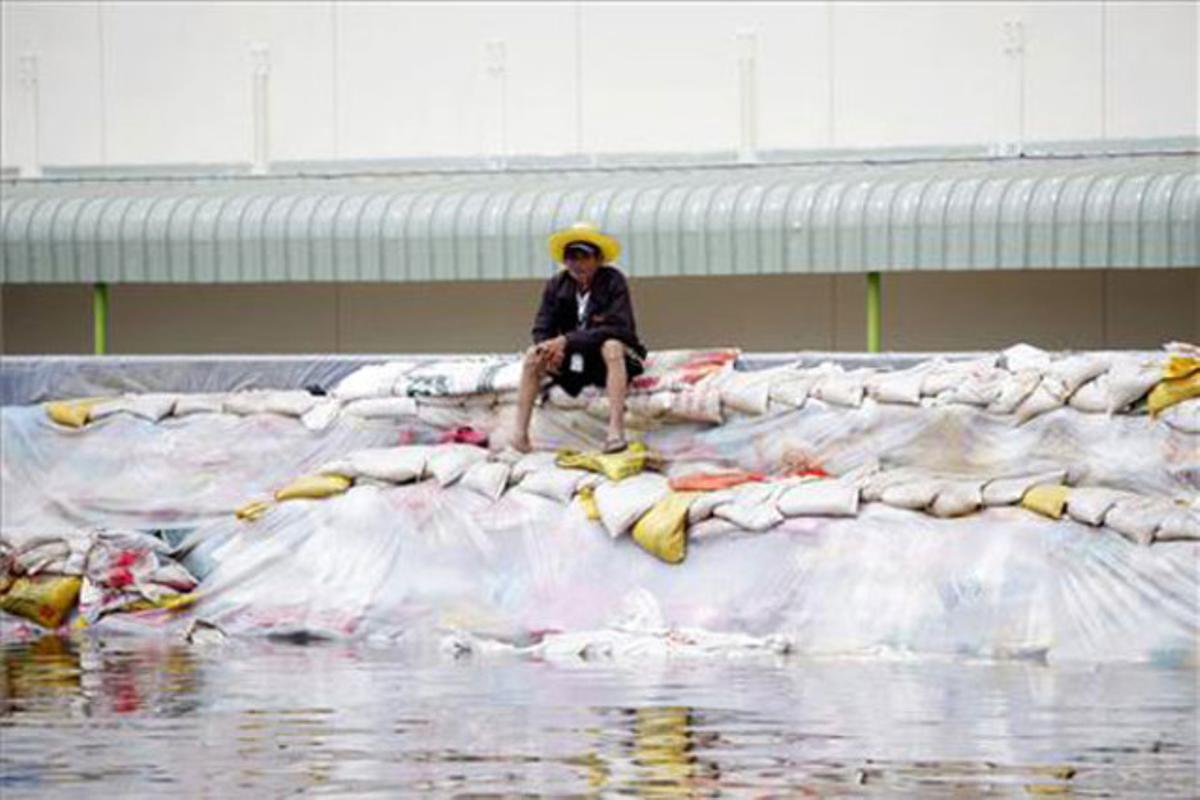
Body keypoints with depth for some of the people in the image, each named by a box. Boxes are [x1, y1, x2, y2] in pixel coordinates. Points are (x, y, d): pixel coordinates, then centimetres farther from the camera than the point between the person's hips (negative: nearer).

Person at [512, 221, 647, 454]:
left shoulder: (613, 281, -14)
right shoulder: (557, 286, -3)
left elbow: (616, 328, -24)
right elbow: (541, 330, -3)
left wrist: (567, 341, -29)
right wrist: (551, 348, -28)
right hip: (572, 364, 4)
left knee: (611, 346, -35)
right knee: (533, 355, -19)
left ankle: (616, 431, -45)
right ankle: (520, 434, -24)